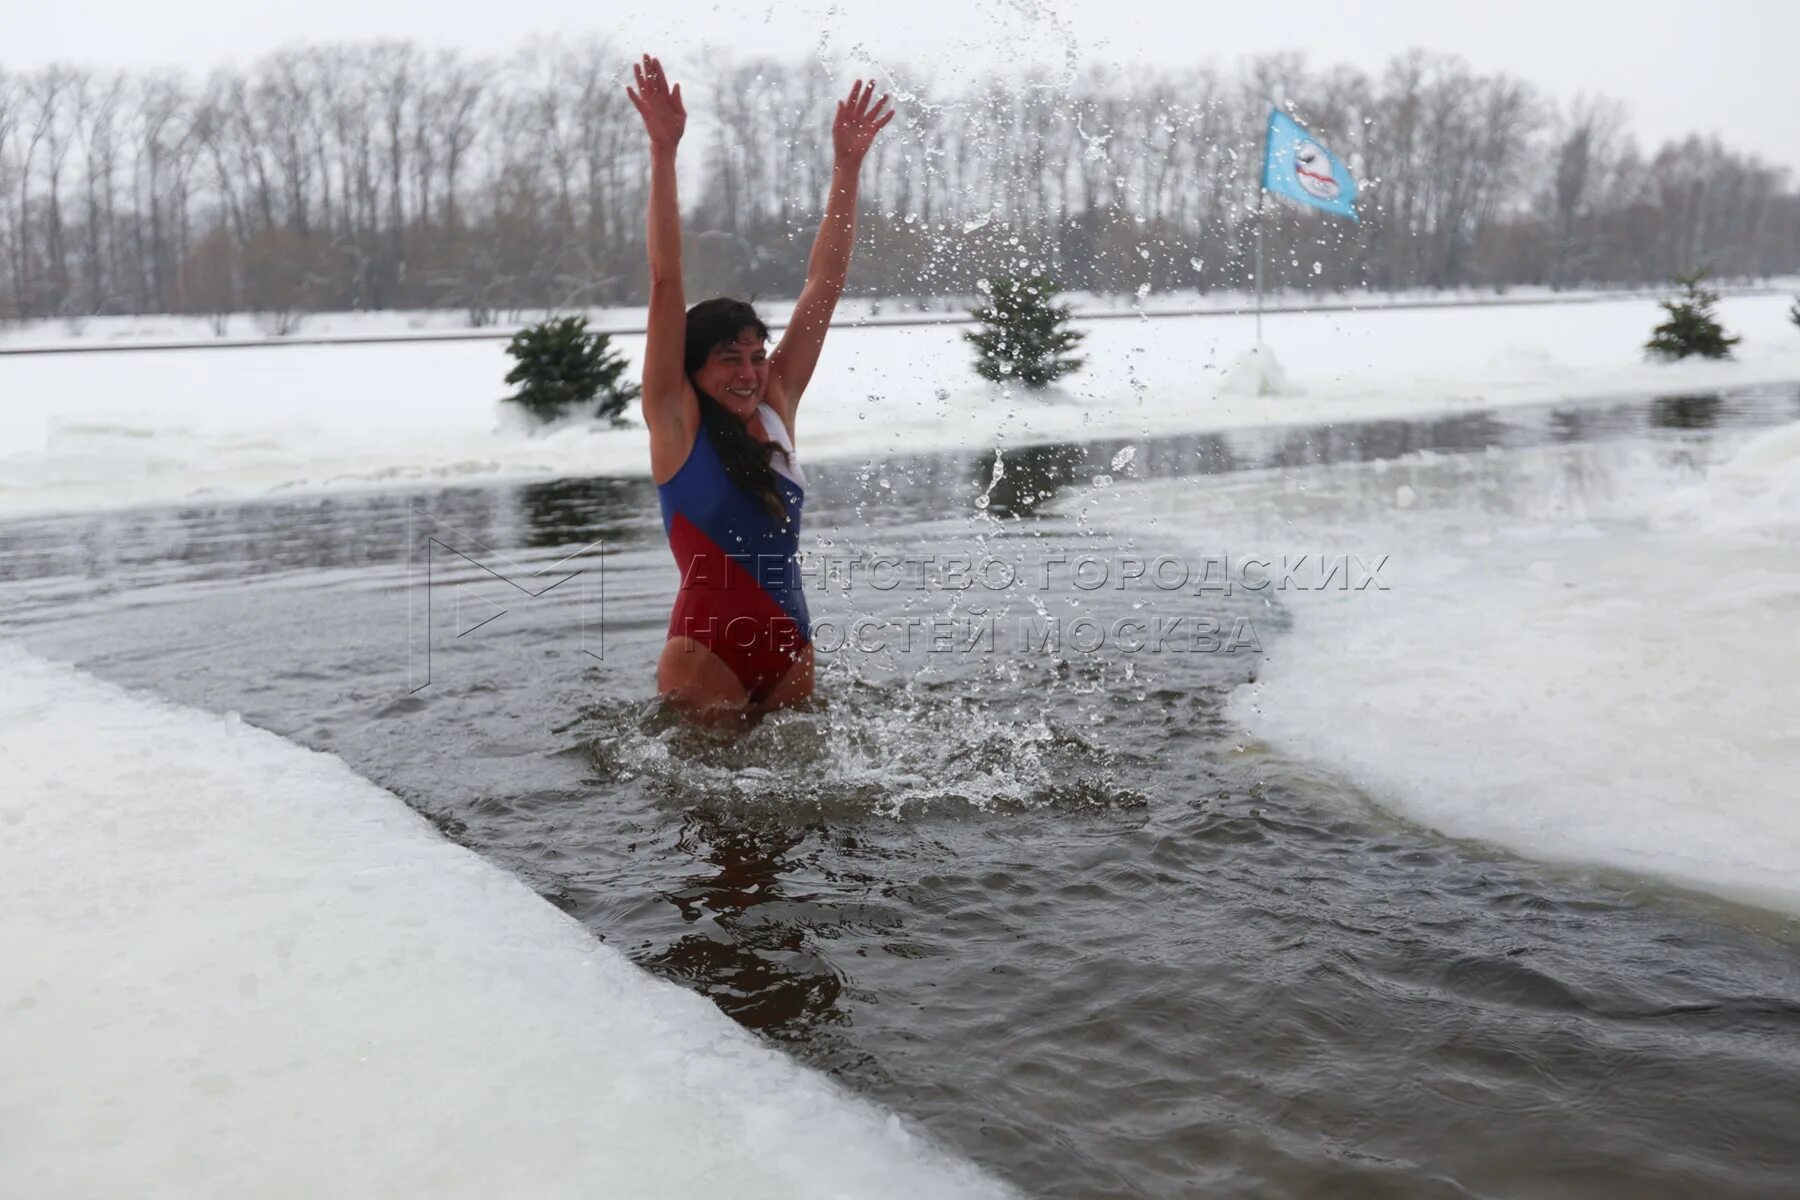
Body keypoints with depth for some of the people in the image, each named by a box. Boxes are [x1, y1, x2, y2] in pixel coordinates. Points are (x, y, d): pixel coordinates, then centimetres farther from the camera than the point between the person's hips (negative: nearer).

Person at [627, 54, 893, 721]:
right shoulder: (676, 421, -6)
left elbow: (824, 286, 3)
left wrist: (847, 166, 0)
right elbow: (665, 284, -14)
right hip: (706, 658, -5)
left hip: (791, 654, 5)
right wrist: (663, 153, -20)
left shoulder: (776, 408, 4)